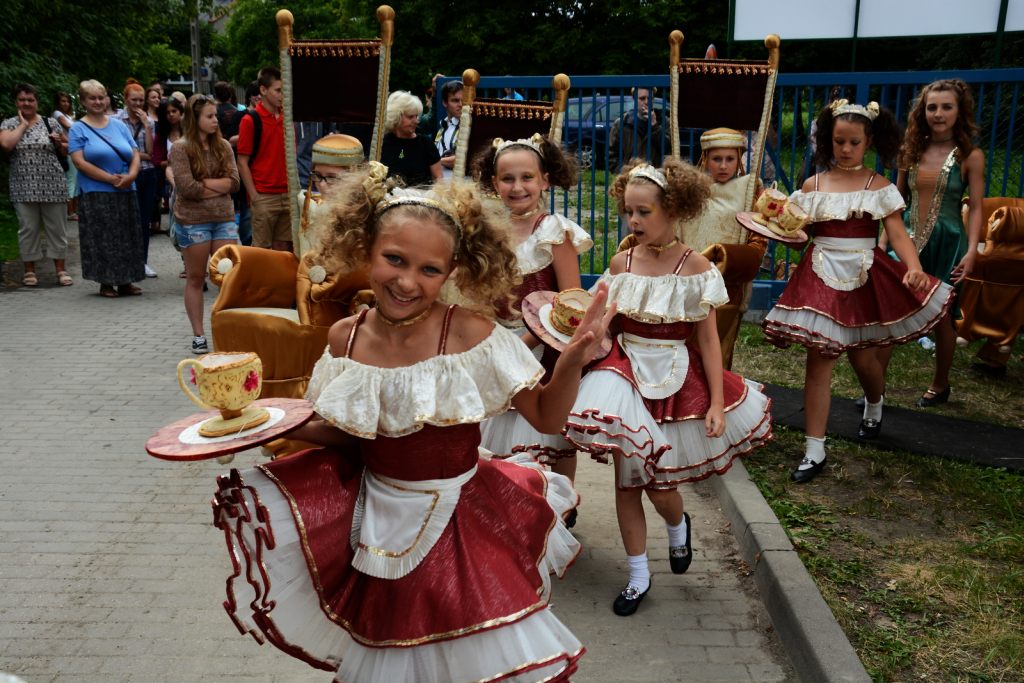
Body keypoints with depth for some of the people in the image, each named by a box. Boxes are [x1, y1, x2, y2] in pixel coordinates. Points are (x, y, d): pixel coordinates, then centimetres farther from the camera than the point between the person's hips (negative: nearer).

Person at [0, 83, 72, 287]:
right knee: (28, 228, 4)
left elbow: (67, 150, 13)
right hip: (24, 188, 0)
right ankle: (29, 270, 14)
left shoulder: (50, 123, 8)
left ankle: (61, 269, 12)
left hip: (53, 186, 0)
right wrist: (23, 125, -6)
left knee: (57, 228, 4)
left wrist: (59, 143, -9)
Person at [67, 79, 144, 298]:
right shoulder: (78, 129, 0)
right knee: (102, 239, -2)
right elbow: (80, 162, -10)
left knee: (127, 238, 5)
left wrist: (131, 175, -11)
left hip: (126, 193, 4)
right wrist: (111, 178, -16)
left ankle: (125, 281, 13)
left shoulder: (119, 126, 12)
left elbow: (135, 154, 9)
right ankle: (106, 282, 6)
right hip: (96, 195, -4)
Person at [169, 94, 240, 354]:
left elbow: (233, 181, -2)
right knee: (195, 279, 6)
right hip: (193, 220, -3)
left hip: (224, 218, 4)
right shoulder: (181, 148, -5)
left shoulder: (223, 146, 8)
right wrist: (219, 187, -5)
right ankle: (198, 335, 15)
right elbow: (187, 188, -15)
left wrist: (204, 183, -12)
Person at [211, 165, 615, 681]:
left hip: (457, 521, -3)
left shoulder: (470, 337, -19)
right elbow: (343, 434, 5)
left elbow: (546, 418, -13)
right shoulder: (345, 338, -8)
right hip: (379, 526, 3)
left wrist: (573, 360, -31)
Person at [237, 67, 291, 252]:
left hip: (287, 195, 5)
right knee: (262, 250, 2)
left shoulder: (286, 118, 9)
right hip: (264, 197, -5)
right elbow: (242, 162, -7)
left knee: (284, 248, 10)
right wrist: (254, 196, -12)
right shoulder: (250, 120, -6)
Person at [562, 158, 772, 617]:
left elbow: (708, 338, -6)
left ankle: (678, 525, 39)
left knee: (657, 482, 0)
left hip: (675, 379, -3)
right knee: (626, 478, 5)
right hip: (627, 373, 3)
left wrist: (717, 402, -8)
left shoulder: (695, 267, -8)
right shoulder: (622, 262, 1)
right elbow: (607, 323, 8)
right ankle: (638, 575, 23)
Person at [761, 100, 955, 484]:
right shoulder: (812, 185, 4)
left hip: (863, 279, -1)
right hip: (821, 278, 1)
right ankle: (814, 452, 2)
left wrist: (915, 268, -29)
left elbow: (897, 235, -11)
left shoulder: (879, 187, -2)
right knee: (819, 361, -3)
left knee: (861, 356, 13)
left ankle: (874, 408, 50)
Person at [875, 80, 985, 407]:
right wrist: (884, 241, 8)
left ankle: (940, 386, 27)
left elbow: (975, 207, -6)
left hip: (946, 243, -3)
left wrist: (971, 251, -15)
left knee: (942, 317, 8)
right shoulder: (911, 151, 5)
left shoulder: (970, 156, -5)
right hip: (910, 240, 3)